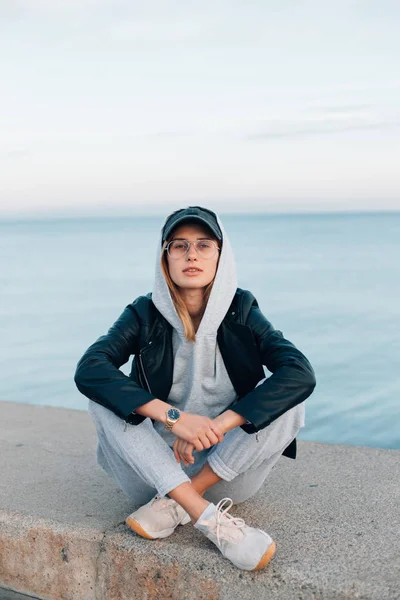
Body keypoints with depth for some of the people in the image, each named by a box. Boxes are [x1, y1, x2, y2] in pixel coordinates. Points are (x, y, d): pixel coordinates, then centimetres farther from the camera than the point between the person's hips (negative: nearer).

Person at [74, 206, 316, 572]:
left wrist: (219, 424, -30)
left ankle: (173, 505, -19)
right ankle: (207, 517, -32)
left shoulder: (241, 312, -6)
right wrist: (173, 416, -33)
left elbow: (301, 374, -22)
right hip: (157, 468, 1)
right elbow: (88, 370, -23)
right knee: (103, 394, -23)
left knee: (289, 399, -23)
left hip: (227, 470, 0)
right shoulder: (145, 314, -6)